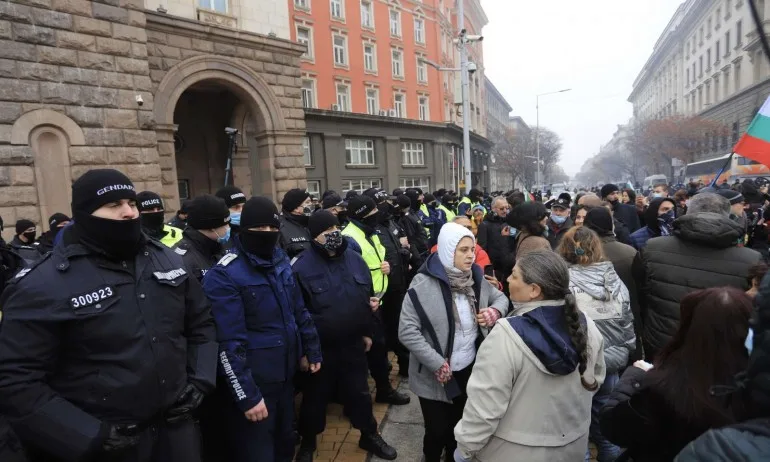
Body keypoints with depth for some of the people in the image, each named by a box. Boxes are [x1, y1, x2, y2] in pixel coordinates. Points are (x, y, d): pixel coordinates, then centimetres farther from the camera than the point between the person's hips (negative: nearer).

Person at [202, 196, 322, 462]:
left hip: (285, 376, 7)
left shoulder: (281, 261, 3)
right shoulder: (224, 275, -19)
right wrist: (247, 396, -20)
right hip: (252, 383, -6)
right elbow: (229, 343, -21)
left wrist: (312, 350, 14)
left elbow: (299, 311, 13)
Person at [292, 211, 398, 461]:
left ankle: (369, 435, 42)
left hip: (353, 344, 4)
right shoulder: (302, 267, -17)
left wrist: (367, 332, 13)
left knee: (359, 392, 20)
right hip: (320, 347, -3)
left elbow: (366, 298, 10)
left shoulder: (355, 258, 0)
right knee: (315, 397, 16)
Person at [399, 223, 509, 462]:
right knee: (438, 429, 11)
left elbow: (500, 297, 13)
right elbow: (407, 331, -23)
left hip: (469, 369, 5)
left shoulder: (475, 277, -3)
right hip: (436, 376, -5)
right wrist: (438, 364, -24)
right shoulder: (424, 284, -22)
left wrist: (496, 311, -10)